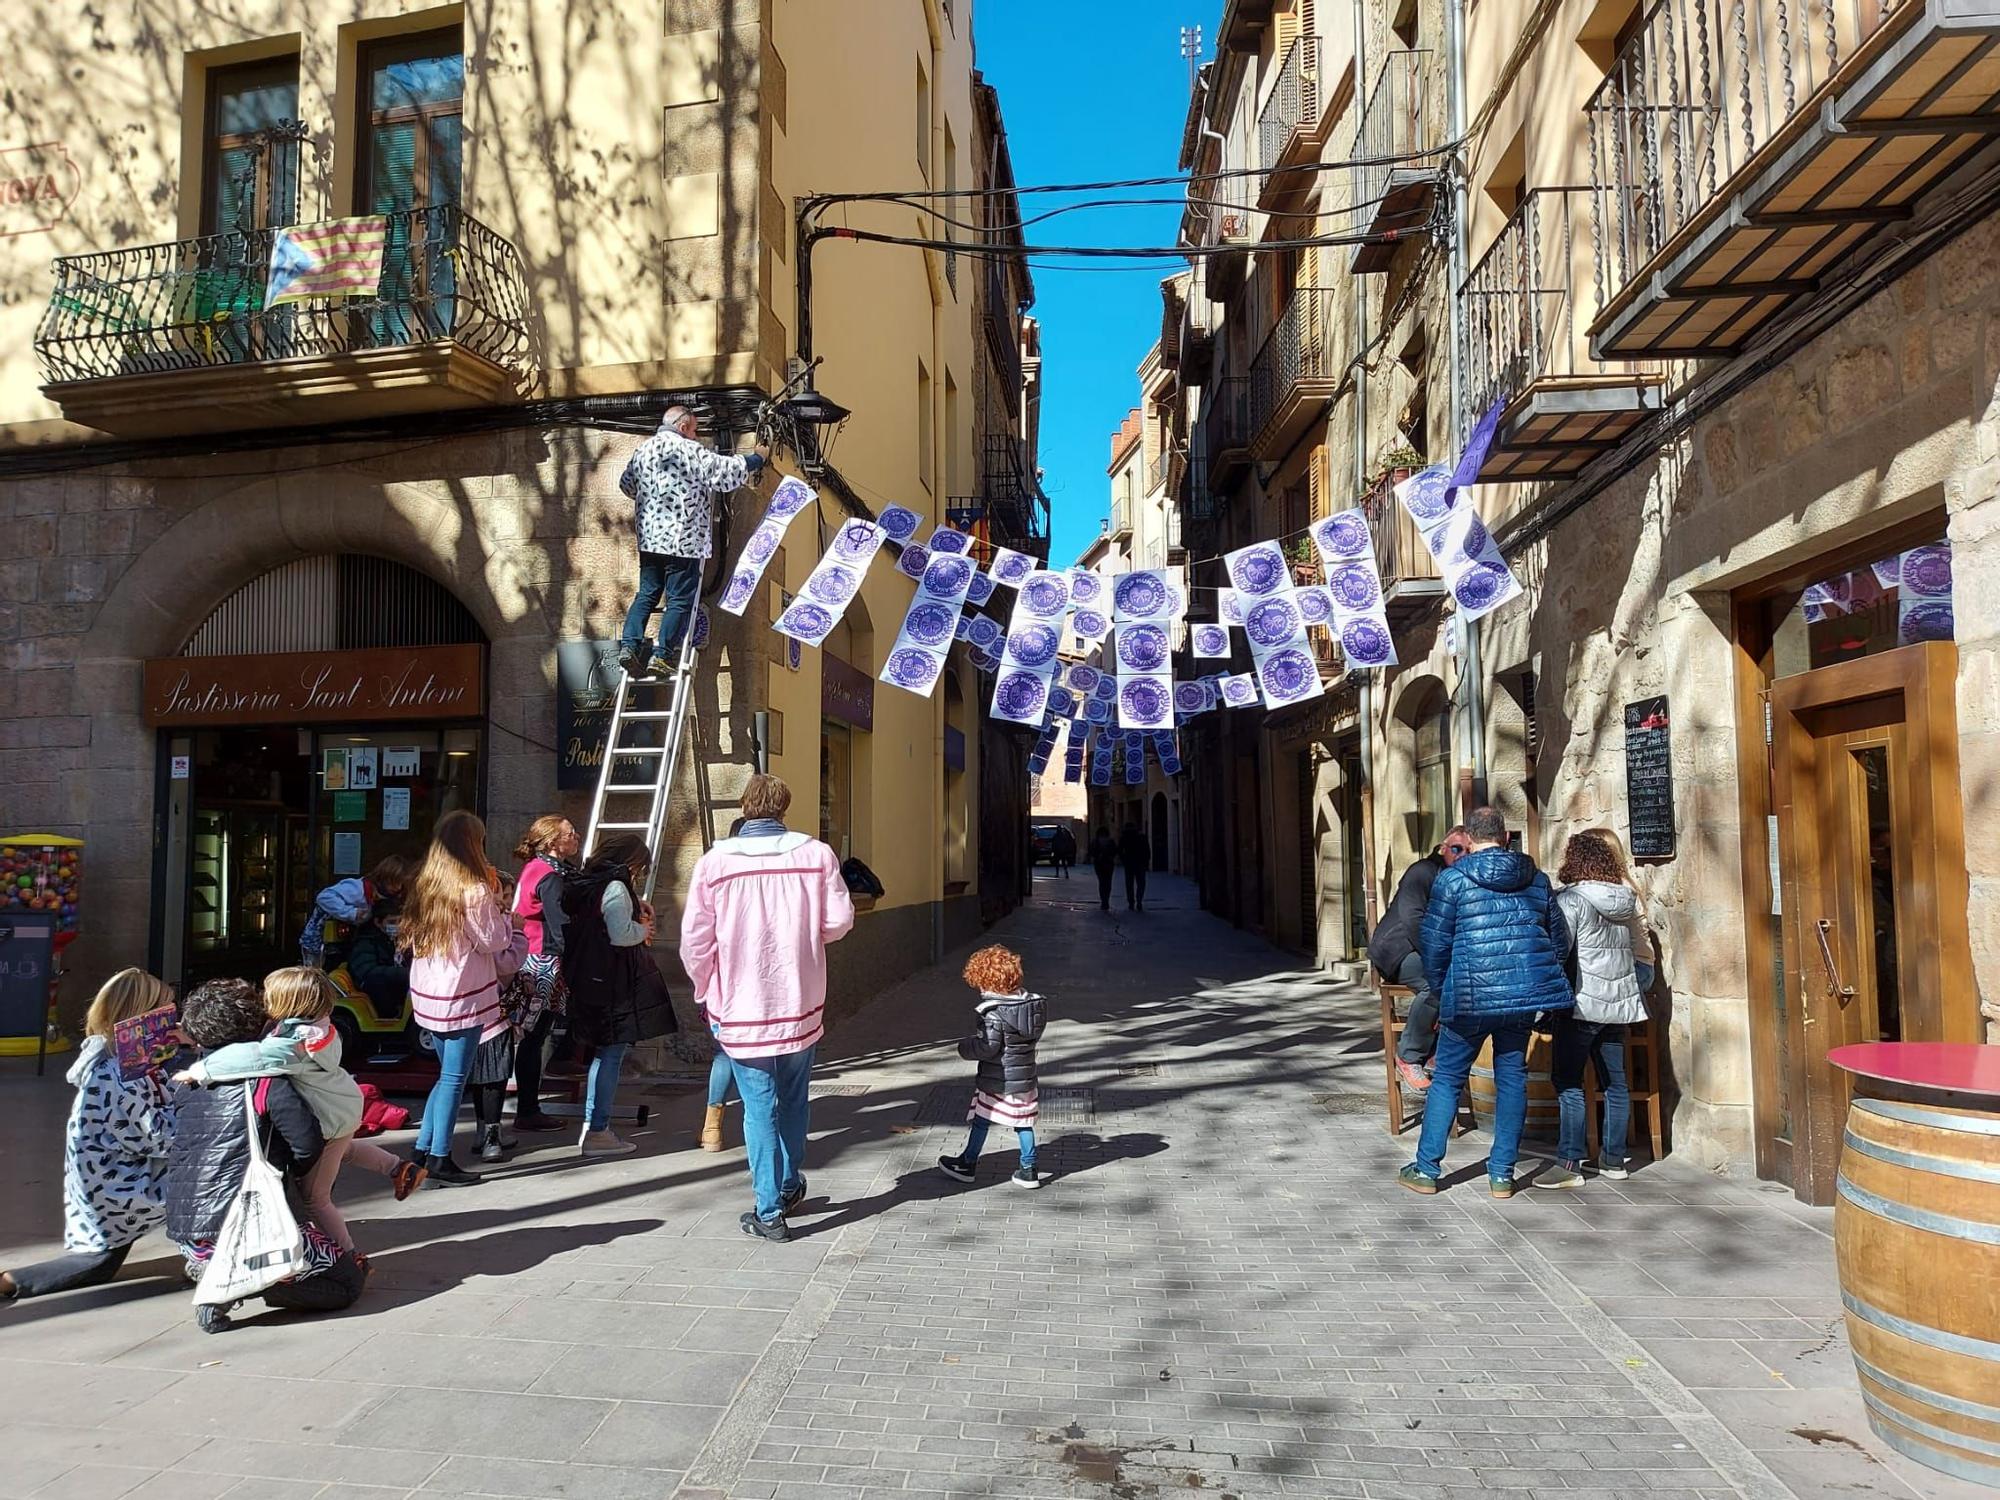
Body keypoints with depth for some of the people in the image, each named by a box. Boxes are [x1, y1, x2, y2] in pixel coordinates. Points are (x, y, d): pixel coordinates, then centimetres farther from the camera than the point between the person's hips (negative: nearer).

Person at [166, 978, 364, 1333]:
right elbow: (309, 1146, -13)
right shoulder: (268, 1081, -10)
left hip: (185, 1235, 7)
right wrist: (290, 1175, 10)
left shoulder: (187, 1087, 8)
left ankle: (208, 1268, 10)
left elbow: (176, 1158, 20)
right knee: (348, 1280, 2)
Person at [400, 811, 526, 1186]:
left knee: (447, 1074, 19)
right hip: (463, 997, -8)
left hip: (428, 996, 8)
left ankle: (423, 1151, 20)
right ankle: (439, 1161, 5)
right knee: (454, 1078, 1)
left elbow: (410, 937, 13)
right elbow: (495, 941, -11)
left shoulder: (424, 885, 6)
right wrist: (495, 898, 0)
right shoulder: (474, 891, -17)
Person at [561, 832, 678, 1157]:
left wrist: (635, 907, 14)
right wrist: (644, 929, -4)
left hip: (587, 981, 10)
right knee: (612, 1054, -3)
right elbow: (621, 935, -23)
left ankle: (592, 1126, 24)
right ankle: (598, 1132, -1)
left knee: (602, 1052, 18)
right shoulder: (615, 888, -15)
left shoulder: (583, 884, 13)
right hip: (613, 984, -10)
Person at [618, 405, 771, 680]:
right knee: (680, 600, -1)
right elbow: (728, 471, -7)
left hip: (649, 538, 7)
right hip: (683, 539, -7)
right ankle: (662, 657, -3)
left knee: (647, 594, 13)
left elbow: (626, 484, 27)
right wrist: (757, 458, 9)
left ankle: (629, 646, 1)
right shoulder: (688, 451, -9)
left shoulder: (643, 449, 14)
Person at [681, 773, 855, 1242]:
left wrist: (705, 990, 12)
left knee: (760, 1107, 6)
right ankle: (789, 1187, 35)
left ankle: (770, 1212, 10)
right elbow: (839, 921, -5)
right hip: (802, 1006, 2)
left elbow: (695, 939, -6)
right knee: (794, 1099, 20)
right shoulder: (817, 854, -6)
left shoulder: (715, 862, -9)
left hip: (739, 1009, -2)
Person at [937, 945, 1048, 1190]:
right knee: (1023, 1123, 14)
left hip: (997, 1080, -6)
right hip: (1024, 1077, 6)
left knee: (981, 1121, 10)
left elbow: (987, 1046, -24)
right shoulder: (1033, 1003, 0)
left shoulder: (994, 1013, -22)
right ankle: (1028, 1170, 17)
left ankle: (967, 1164, 24)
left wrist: (965, 1047, -5)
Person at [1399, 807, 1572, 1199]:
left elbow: (1434, 943, -2)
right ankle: (1502, 1174, 16)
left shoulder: (1452, 879, -4)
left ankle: (1426, 1169, 13)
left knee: (1447, 1078, 8)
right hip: (1526, 993, 4)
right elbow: (1560, 939, 16)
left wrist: (1440, 992, 12)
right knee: (1512, 1077, 13)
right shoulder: (1537, 879, 9)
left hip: (1471, 997, -4)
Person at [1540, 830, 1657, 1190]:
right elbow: (1644, 955, 16)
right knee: (1615, 1082, 12)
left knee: (1568, 1082, -4)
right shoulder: (1626, 901, 10)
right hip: (1619, 1005, 7)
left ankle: (1569, 1164, -6)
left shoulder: (1570, 900, -11)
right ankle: (1613, 1159, 19)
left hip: (1583, 1003, -7)